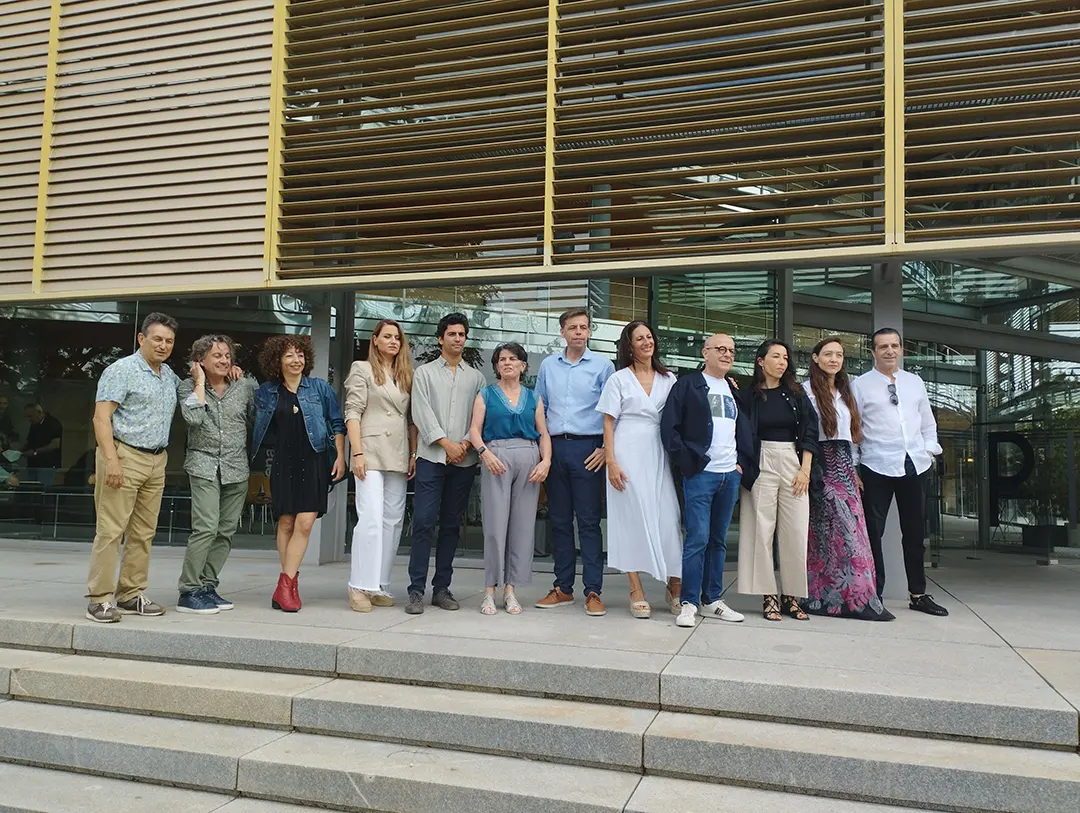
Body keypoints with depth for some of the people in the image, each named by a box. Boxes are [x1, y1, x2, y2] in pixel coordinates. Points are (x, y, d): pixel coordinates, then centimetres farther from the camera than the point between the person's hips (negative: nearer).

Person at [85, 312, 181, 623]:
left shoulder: (170, 376, 17)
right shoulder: (122, 370, -5)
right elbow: (101, 417, -11)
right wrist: (111, 459, -22)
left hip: (157, 460, 7)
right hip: (125, 455, -7)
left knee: (143, 533, 9)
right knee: (111, 530, -7)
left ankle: (130, 595, 16)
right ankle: (100, 600, -2)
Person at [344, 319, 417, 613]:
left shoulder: (406, 375, 18)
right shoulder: (362, 369, 4)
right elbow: (352, 413, -4)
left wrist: (414, 453, 8)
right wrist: (357, 453, -12)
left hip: (399, 456, 6)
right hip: (371, 453, -5)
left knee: (393, 521, 5)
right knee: (371, 519, -13)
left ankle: (380, 585, 13)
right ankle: (359, 586, -6)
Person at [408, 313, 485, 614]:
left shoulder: (476, 377, 15)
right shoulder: (424, 372, 10)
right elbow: (422, 413, -1)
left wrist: (466, 443, -9)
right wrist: (446, 443, -10)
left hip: (464, 460, 2)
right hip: (431, 457, -2)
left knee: (451, 525, 6)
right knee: (423, 523, -8)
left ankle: (441, 588, 13)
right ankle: (416, 590, -3)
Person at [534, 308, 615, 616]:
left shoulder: (602, 365, 3)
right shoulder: (548, 365, 13)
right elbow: (539, 408, 16)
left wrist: (605, 448, -9)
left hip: (587, 448, -3)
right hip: (554, 447, 4)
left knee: (588, 521, -3)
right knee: (559, 520, 8)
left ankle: (593, 591, 2)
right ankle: (563, 588, 17)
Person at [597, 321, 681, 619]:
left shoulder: (668, 380, 12)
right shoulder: (619, 379, 4)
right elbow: (608, 424, 0)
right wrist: (611, 462, -9)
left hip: (659, 456, 2)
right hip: (628, 454, -2)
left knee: (667, 517, -3)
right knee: (631, 517, -1)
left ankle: (676, 585, 9)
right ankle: (636, 590, 6)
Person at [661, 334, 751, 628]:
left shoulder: (736, 391, 18)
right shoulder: (688, 385, 0)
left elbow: (745, 430, 23)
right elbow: (669, 427, -6)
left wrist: (742, 462, 9)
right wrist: (686, 462, -10)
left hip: (730, 475, 6)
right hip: (700, 474, -6)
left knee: (718, 540, 11)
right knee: (697, 539, -9)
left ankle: (712, 601, 19)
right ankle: (688, 603, 0)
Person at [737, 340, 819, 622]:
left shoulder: (796, 395, 10)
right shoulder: (749, 396, 3)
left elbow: (809, 432, 6)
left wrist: (804, 470, -2)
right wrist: (742, 468, -10)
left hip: (793, 464, 3)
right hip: (762, 465, -2)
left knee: (796, 532, -1)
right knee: (762, 530, -4)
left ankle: (791, 596, 8)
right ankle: (768, 596, 3)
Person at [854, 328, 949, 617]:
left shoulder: (915, 382, 13)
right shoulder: (861, 385, 0)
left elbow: (927, 420, 19)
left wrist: (930, 449, 6)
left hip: (915, 465, 5)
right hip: (877, 466, -4)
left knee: (915, 531, 13)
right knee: (873, 532, -1)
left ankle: (918, 595, 25)